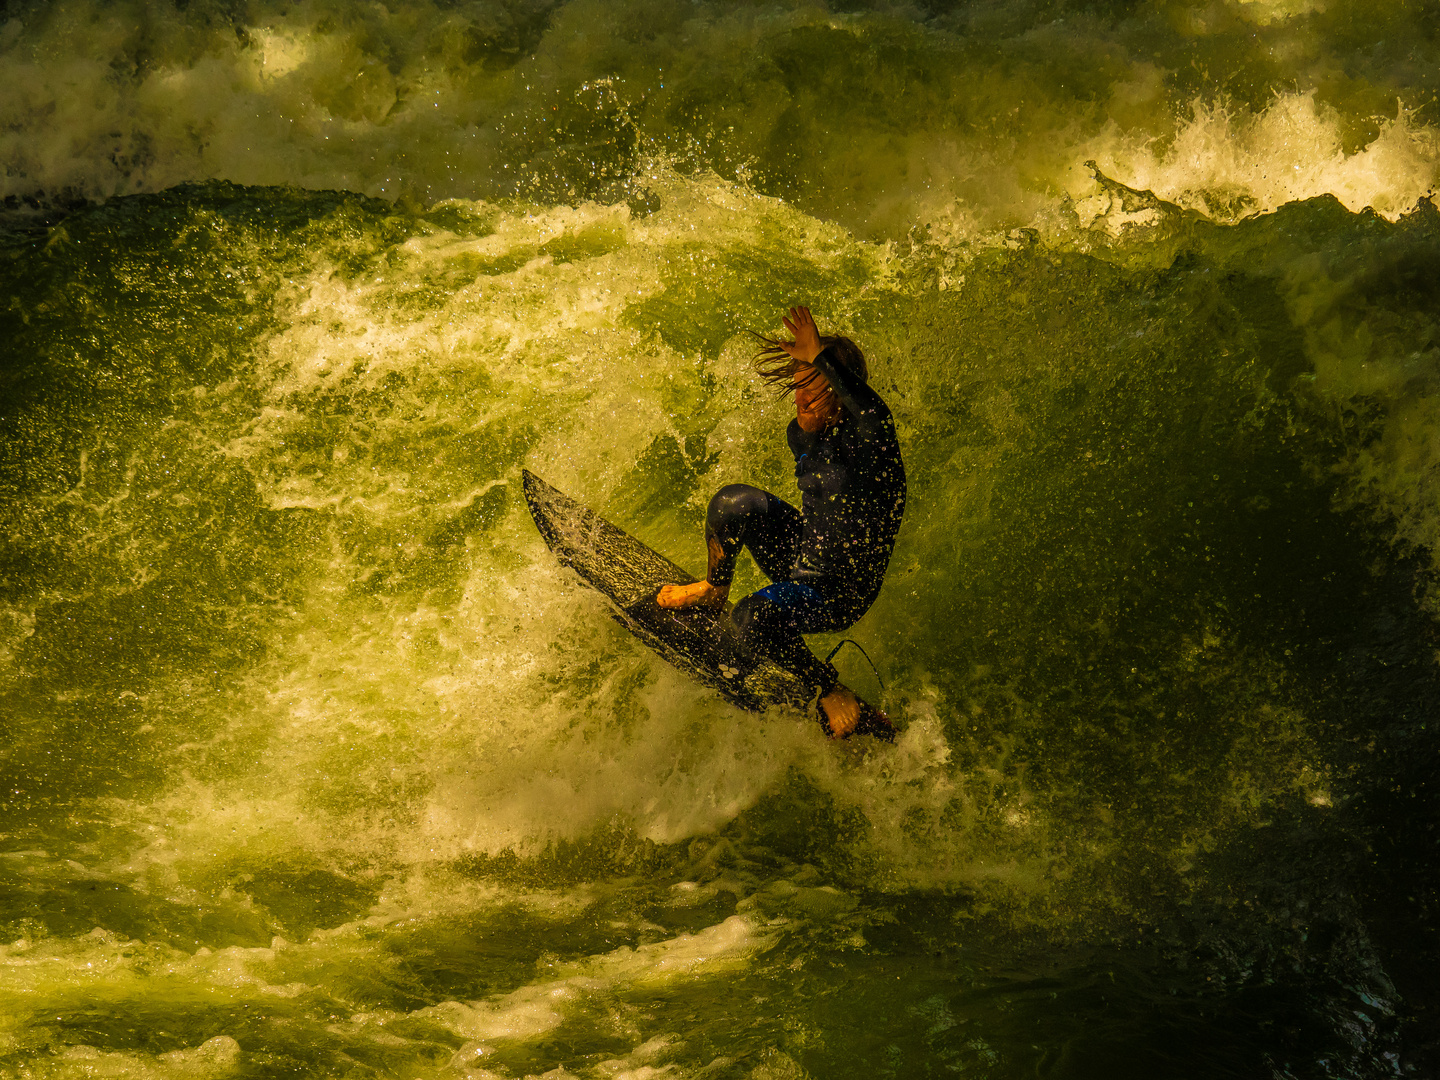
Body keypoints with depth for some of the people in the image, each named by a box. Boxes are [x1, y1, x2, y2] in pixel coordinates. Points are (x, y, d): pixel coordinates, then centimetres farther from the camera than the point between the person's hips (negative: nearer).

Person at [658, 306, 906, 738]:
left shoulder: (867, 442, -25)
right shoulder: (802, 435, -3)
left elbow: (876, 417, -47)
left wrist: (821, 358, -50)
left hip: (841, 593, -7)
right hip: (800, 552, 7)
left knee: (757, 616, -30)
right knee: (736, 501, -15)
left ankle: (834, 696, -8)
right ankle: (714, 589, 12)